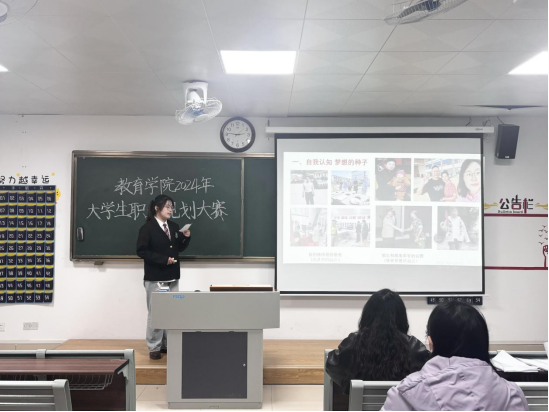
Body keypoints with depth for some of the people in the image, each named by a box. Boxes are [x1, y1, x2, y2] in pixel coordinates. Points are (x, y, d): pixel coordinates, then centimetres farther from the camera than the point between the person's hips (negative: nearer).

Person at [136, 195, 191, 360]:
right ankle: (154, 348, 12)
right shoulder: (147, 228, -9)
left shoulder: (174, 227, 9)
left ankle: (168, 344, 22)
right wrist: (163, 259, -20)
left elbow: (180, 249, 13)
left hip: (172, 277, 6)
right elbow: (141, 251, -15)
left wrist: (186, 237, -6)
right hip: (155, 278, -6)